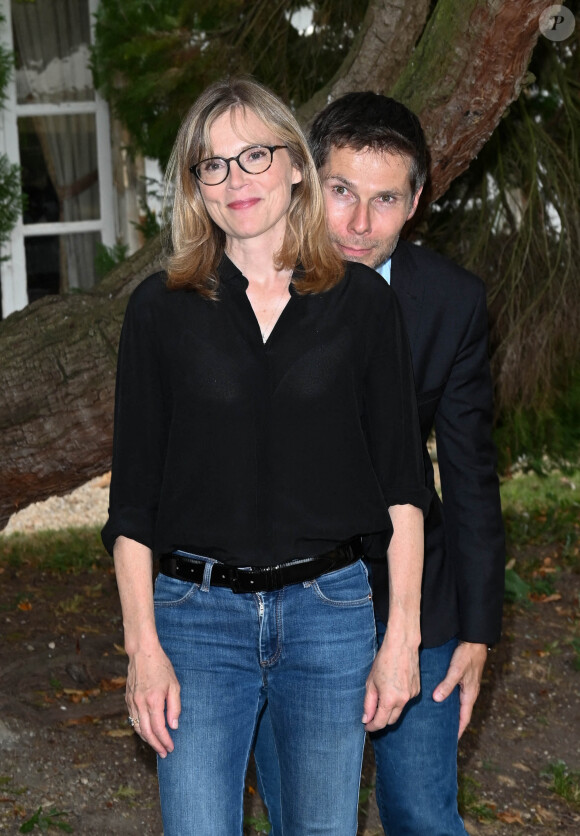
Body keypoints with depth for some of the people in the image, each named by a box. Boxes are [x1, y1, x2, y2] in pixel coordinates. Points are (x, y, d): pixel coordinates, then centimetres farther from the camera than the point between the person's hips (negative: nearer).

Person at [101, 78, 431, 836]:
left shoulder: (362, 300, 2)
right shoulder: (160, 309, 1)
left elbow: (402, 480, 3)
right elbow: (132, 495, 2)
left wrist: (403, 634, -1)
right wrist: (142, 645, -3)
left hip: (330, 610, 1)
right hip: (197, 613, 0)